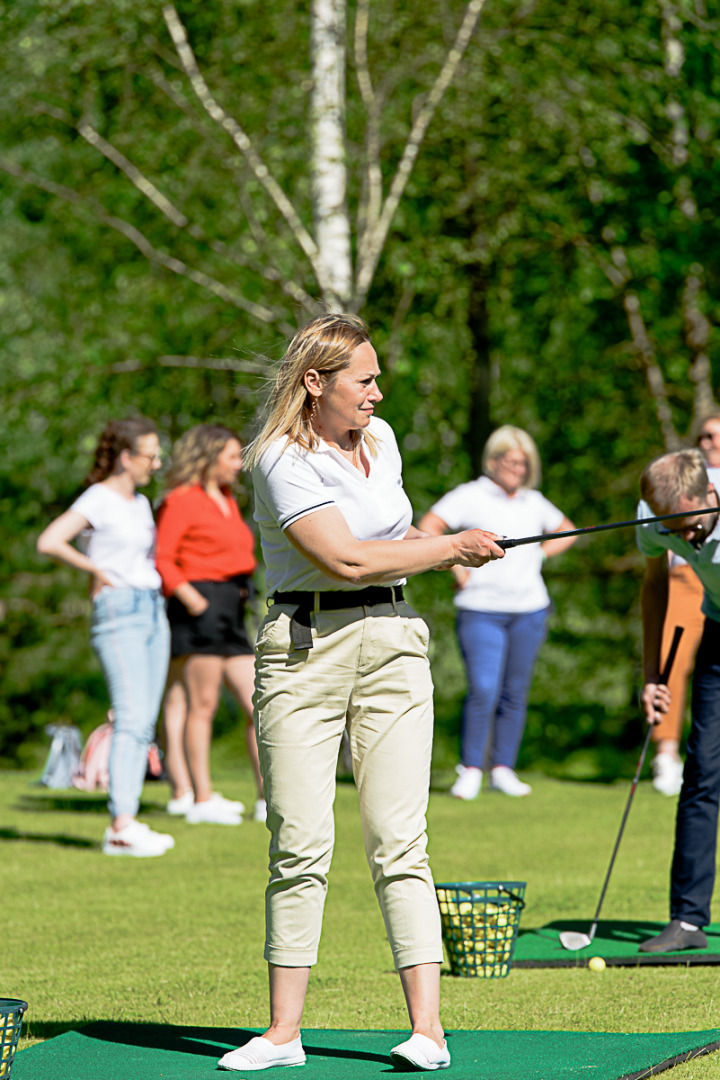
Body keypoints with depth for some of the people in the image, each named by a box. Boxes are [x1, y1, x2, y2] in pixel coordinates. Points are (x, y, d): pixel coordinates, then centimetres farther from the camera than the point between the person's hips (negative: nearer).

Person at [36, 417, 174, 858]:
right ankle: (123, 826, -22)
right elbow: (49, 541, -19)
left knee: (144, 723, 2)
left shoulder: (141, 503, 18)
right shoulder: (99, 499, -7)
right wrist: (97, 570, -11)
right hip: (119, 612, -8)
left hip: (153, 612, 8)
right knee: (131, 718, -17)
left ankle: (125, 826, 2)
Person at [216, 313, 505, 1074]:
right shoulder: (281, 461, -10)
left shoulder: (380, 439, 12)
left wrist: (413, 549, 8)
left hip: (393, 645, 4)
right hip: (303, 648, -4)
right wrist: (450, 548, -8)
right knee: (300, 843, -5)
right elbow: (346, 558, -17)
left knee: (399, 840, -3)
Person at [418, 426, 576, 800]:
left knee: (515, 692, 5)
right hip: (481, 609, -4)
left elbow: (566, 531, 29)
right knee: (483, 690, -13)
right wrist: (457, 568, -9)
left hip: (529, 610, 4)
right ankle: (471, 769, -3)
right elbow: (427, 528, -8)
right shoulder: (470, 496, -1)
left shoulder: (534, 503, 13)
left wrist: (540, 554, 12)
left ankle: (503, 769, 13)